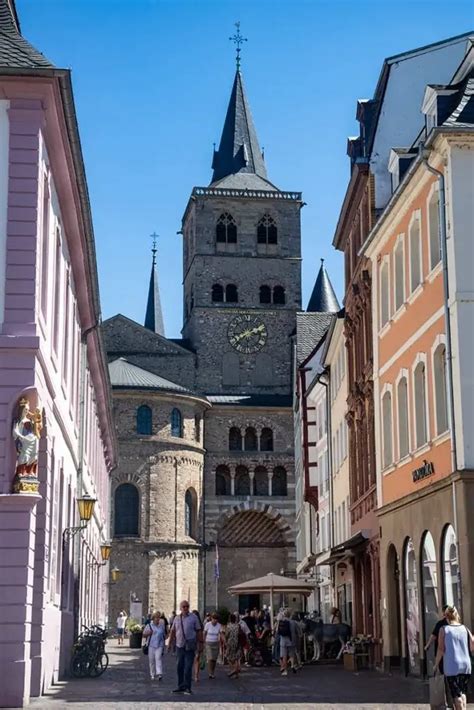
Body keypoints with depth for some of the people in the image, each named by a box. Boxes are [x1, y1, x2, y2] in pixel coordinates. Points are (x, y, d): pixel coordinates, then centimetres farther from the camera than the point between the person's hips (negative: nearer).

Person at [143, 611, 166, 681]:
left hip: (159, 645, 0)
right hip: (151, 645, 0)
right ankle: (152, 674, 16)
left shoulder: (162, 626, 10)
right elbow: (144, 634, 5)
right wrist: (148, 633, -14)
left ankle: (159, 673, -22)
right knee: (151, 660, 4)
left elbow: (164, 634, 23)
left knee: (158, 658, -15)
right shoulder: (149, 626, 6)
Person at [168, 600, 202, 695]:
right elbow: (173, 631, 14)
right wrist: (170, 643, 11)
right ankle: (181, 686, 21)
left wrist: (200, 643, -6)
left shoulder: (193, 618, -1)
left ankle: (187, 688, 0)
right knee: (179, 666, 10)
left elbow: (198, 631, -1)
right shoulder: (177, 618, 9)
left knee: (188, 668, -6)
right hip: (179, 645, 4)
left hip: (190, 646, -4)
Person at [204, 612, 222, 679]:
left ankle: (213, 673, 20)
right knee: (210, 658, -14)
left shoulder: (219, 625, -3)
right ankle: (210, 673, -11)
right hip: (208, 643, -3)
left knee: (214, 659, 6)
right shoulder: (207, 624, -9)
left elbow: (221, 634, -3)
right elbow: (204, 634, 0)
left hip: (216, 643, 3)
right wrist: (203, 642, 2)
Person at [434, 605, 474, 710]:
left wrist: (436, 664, 3)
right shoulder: (465, 628, 3)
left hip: (451, 667, -4)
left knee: (456, 695, 0)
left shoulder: (444, 629, -5)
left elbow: (441, 649, -7)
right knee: (462, 693, 20)